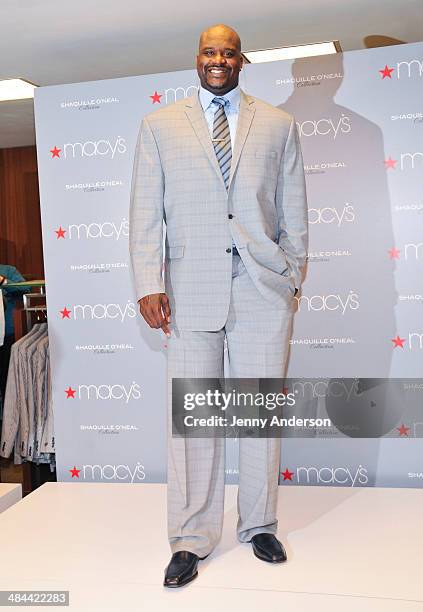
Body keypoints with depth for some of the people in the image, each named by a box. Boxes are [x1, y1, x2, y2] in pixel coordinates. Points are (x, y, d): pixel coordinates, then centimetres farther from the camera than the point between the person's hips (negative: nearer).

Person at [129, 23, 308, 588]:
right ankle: (192, 540, 16)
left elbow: (294, 211, 12)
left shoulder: (278, 125, 14)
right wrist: (149, 285, -4)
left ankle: (259, 526, 26)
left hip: (264, 290, 1)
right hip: (191, 292, 0)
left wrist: (293, 277, 6)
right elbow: (145, 213, 5)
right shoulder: (159, 126, 12)